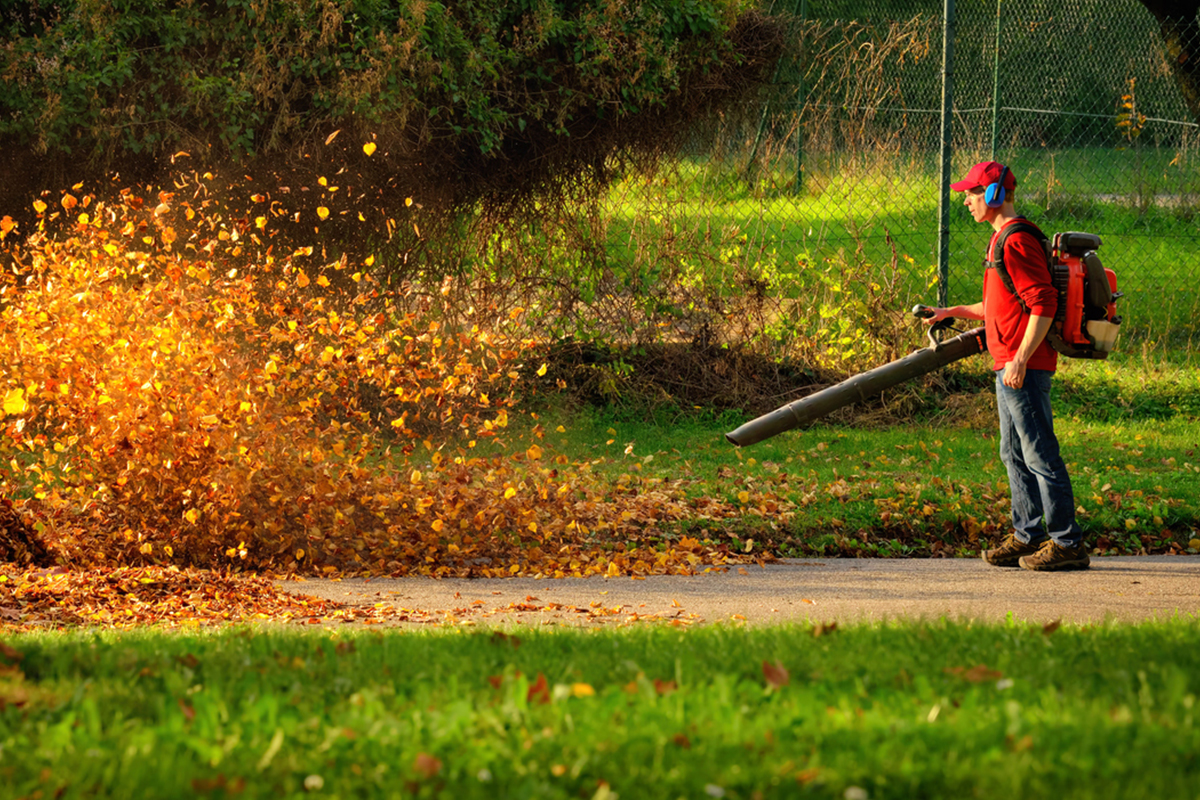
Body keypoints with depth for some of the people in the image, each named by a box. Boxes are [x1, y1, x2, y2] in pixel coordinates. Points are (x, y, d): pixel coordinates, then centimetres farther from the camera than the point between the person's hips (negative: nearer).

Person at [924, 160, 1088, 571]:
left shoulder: (1017, 241, -16)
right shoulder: (1001, 240, 17)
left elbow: (1043, 304, -22)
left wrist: (1020, 360, -23)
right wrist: (953, 312, 22)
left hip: (1024, 368, -11)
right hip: (1009, 365, 11)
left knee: (1039, 455, -8)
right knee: (1014, 453, 15)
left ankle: (1068, 543, -6)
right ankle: (1028, 536, 21)